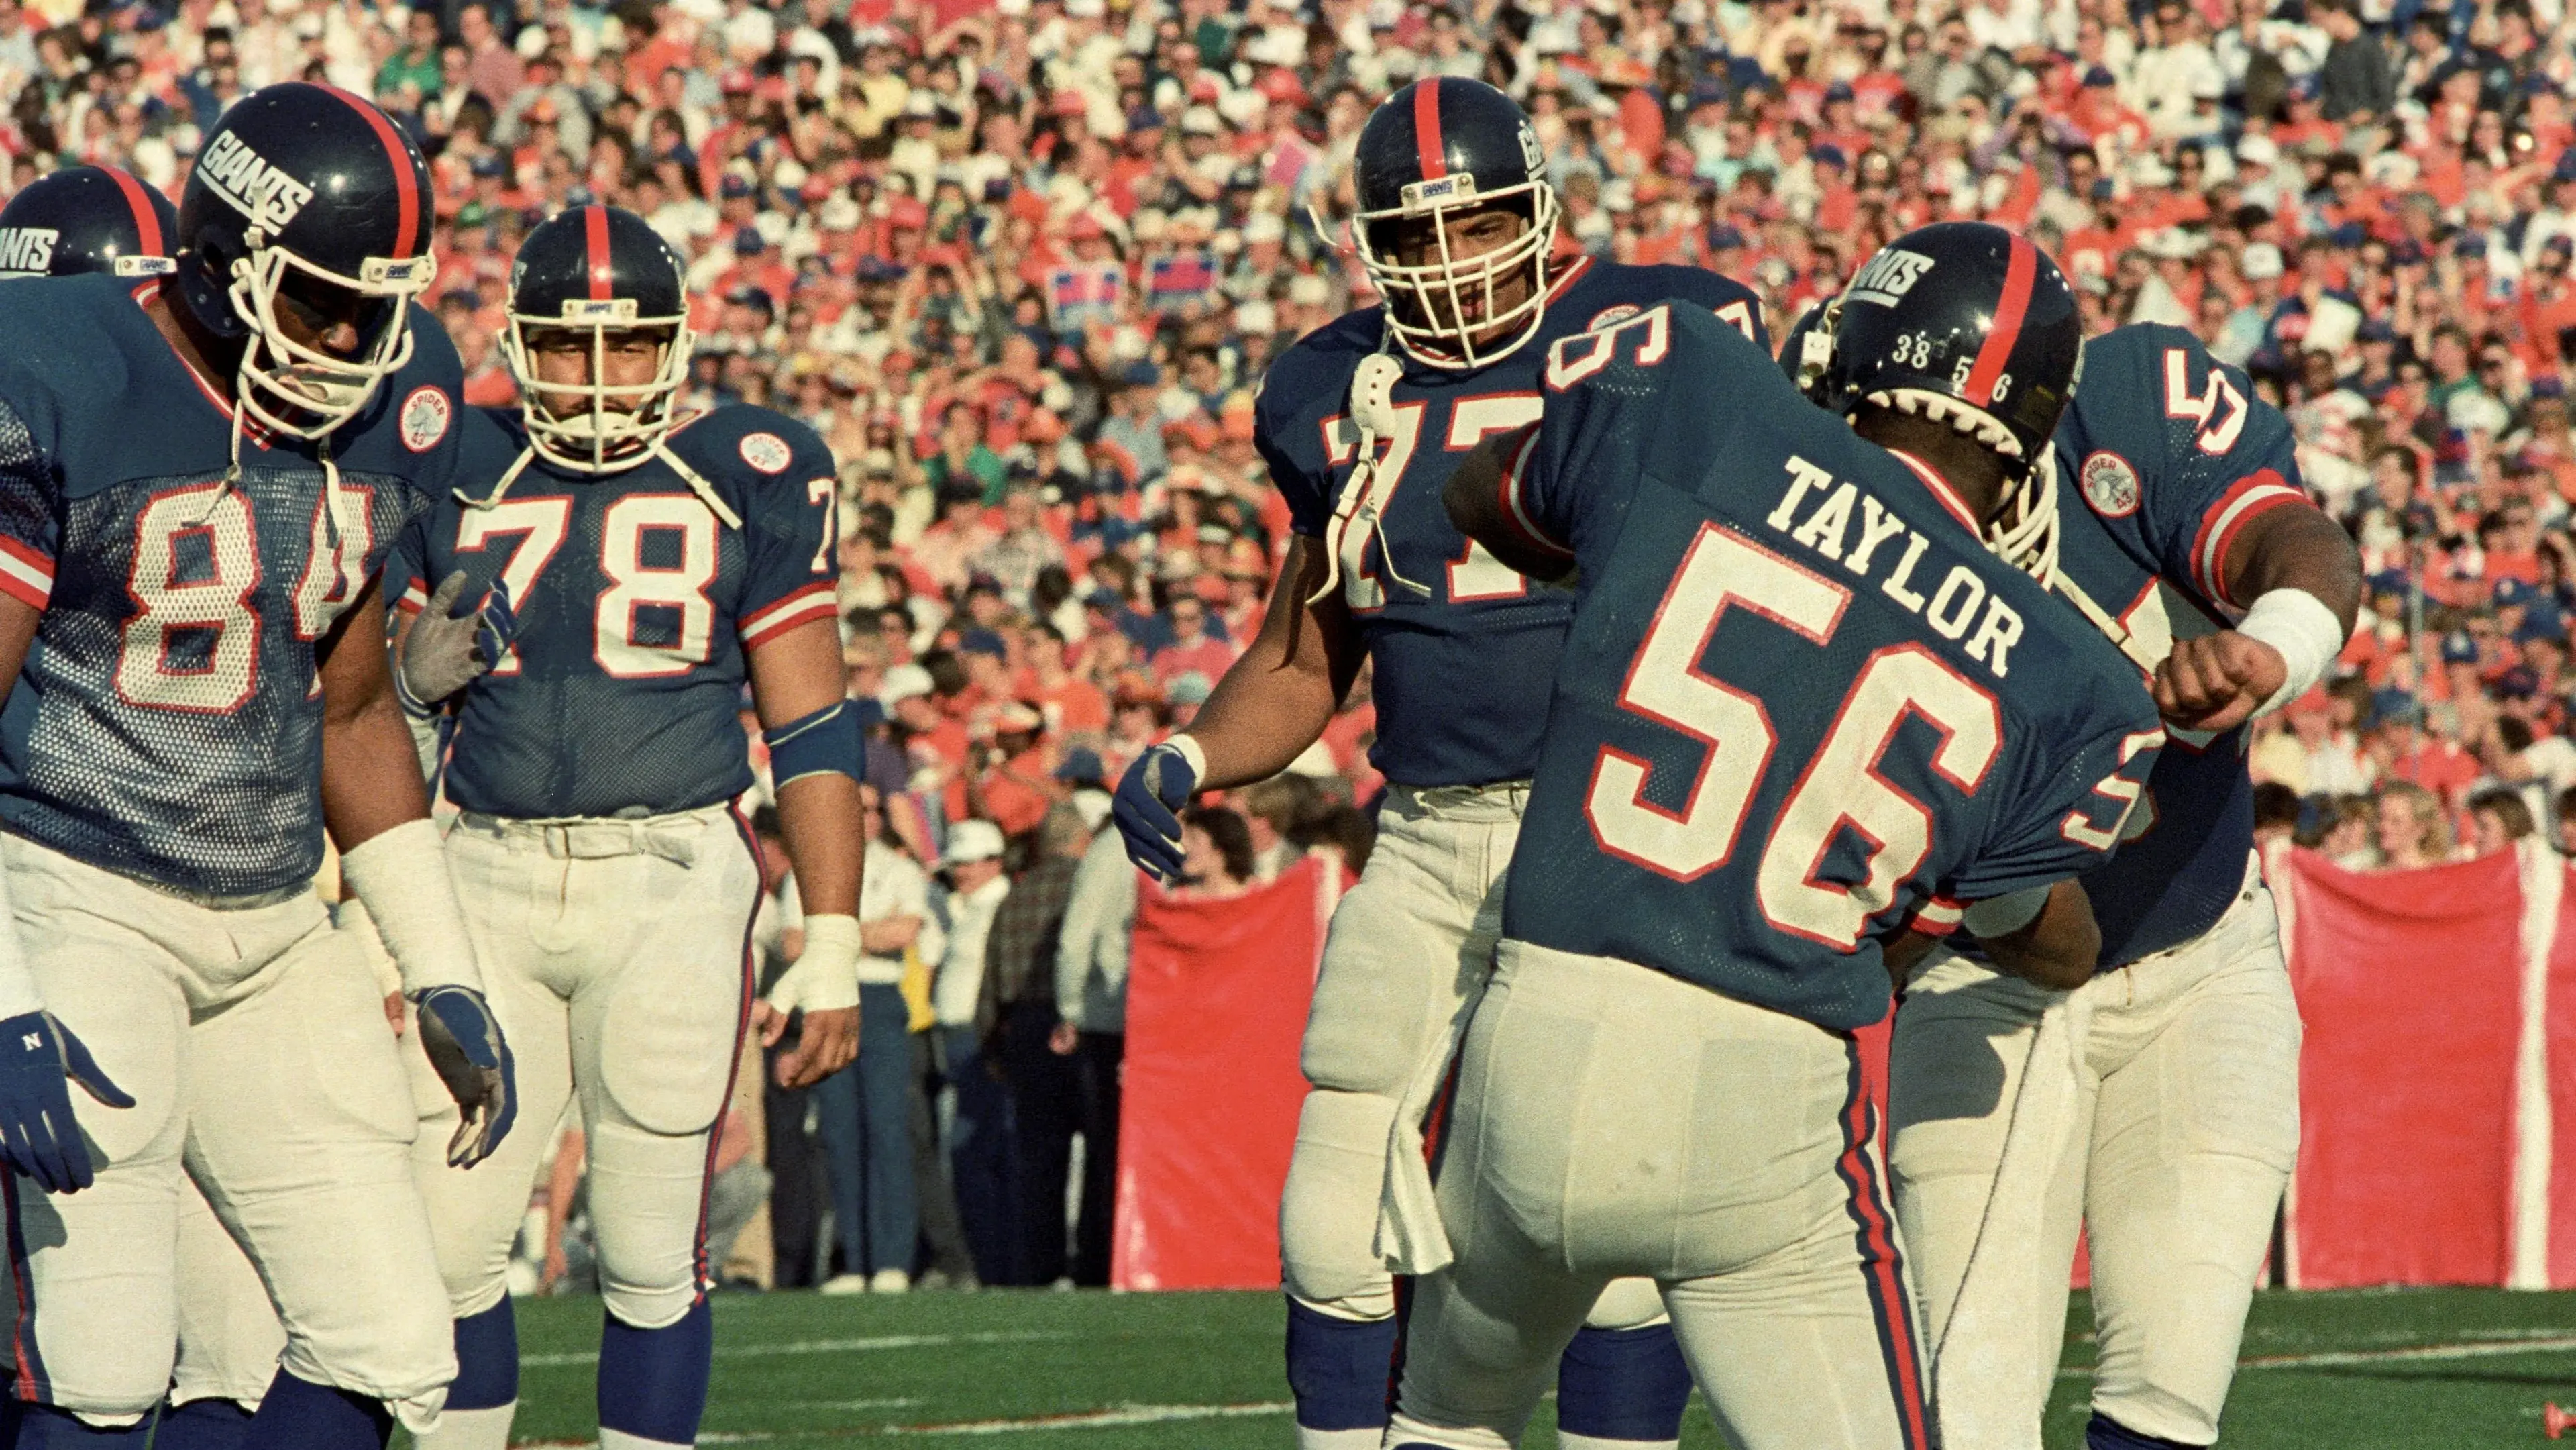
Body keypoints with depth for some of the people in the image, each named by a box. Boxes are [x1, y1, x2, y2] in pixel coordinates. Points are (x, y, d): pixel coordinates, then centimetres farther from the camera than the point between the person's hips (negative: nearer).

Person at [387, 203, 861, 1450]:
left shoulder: (745, 481, 1)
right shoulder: (456, 476, 8)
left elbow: (814, 733, 3)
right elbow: (386, 705, 17)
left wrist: (832, 948, -2)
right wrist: (420, 674, -7)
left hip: (669, 887, -3)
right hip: (490, 879, 3)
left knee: (650, 1256, -1)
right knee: (445, 1241, 0)